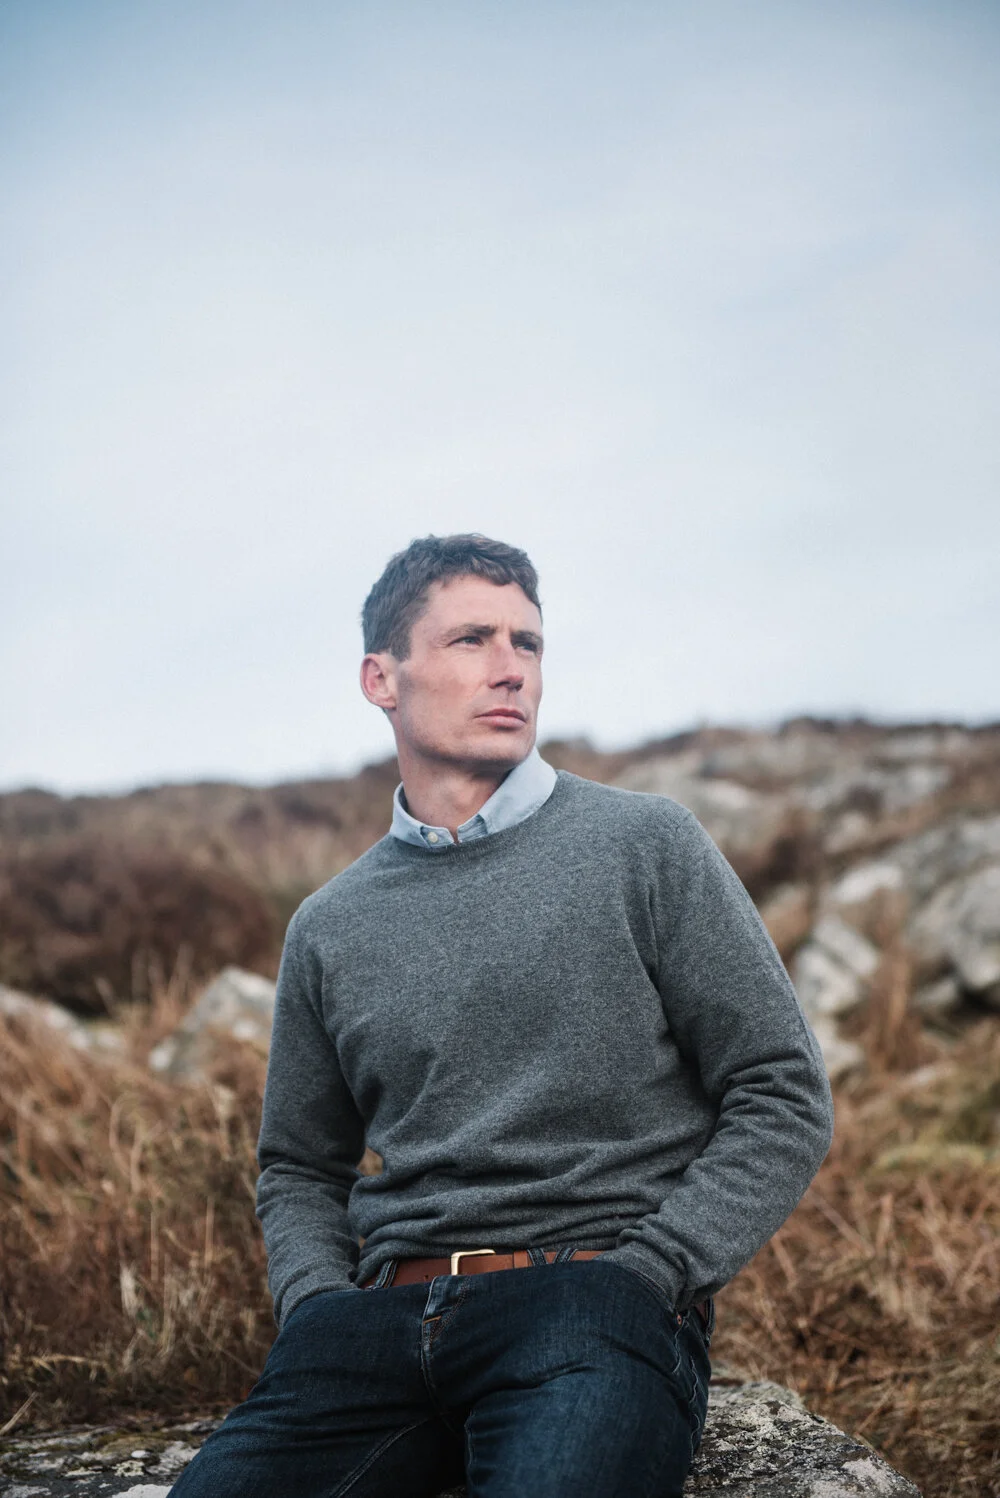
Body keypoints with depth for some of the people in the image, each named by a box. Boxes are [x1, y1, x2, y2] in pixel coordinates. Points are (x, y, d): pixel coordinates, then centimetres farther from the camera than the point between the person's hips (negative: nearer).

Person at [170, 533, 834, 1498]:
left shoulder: (644, 847, 5)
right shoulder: (327, 930, 16)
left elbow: (784, 1101, 4)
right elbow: (300, 1167, 25)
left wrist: (637, 1277, -7)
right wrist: (318, 1308, 4)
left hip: (604, 1303, -3)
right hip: (386, 1317, 4)